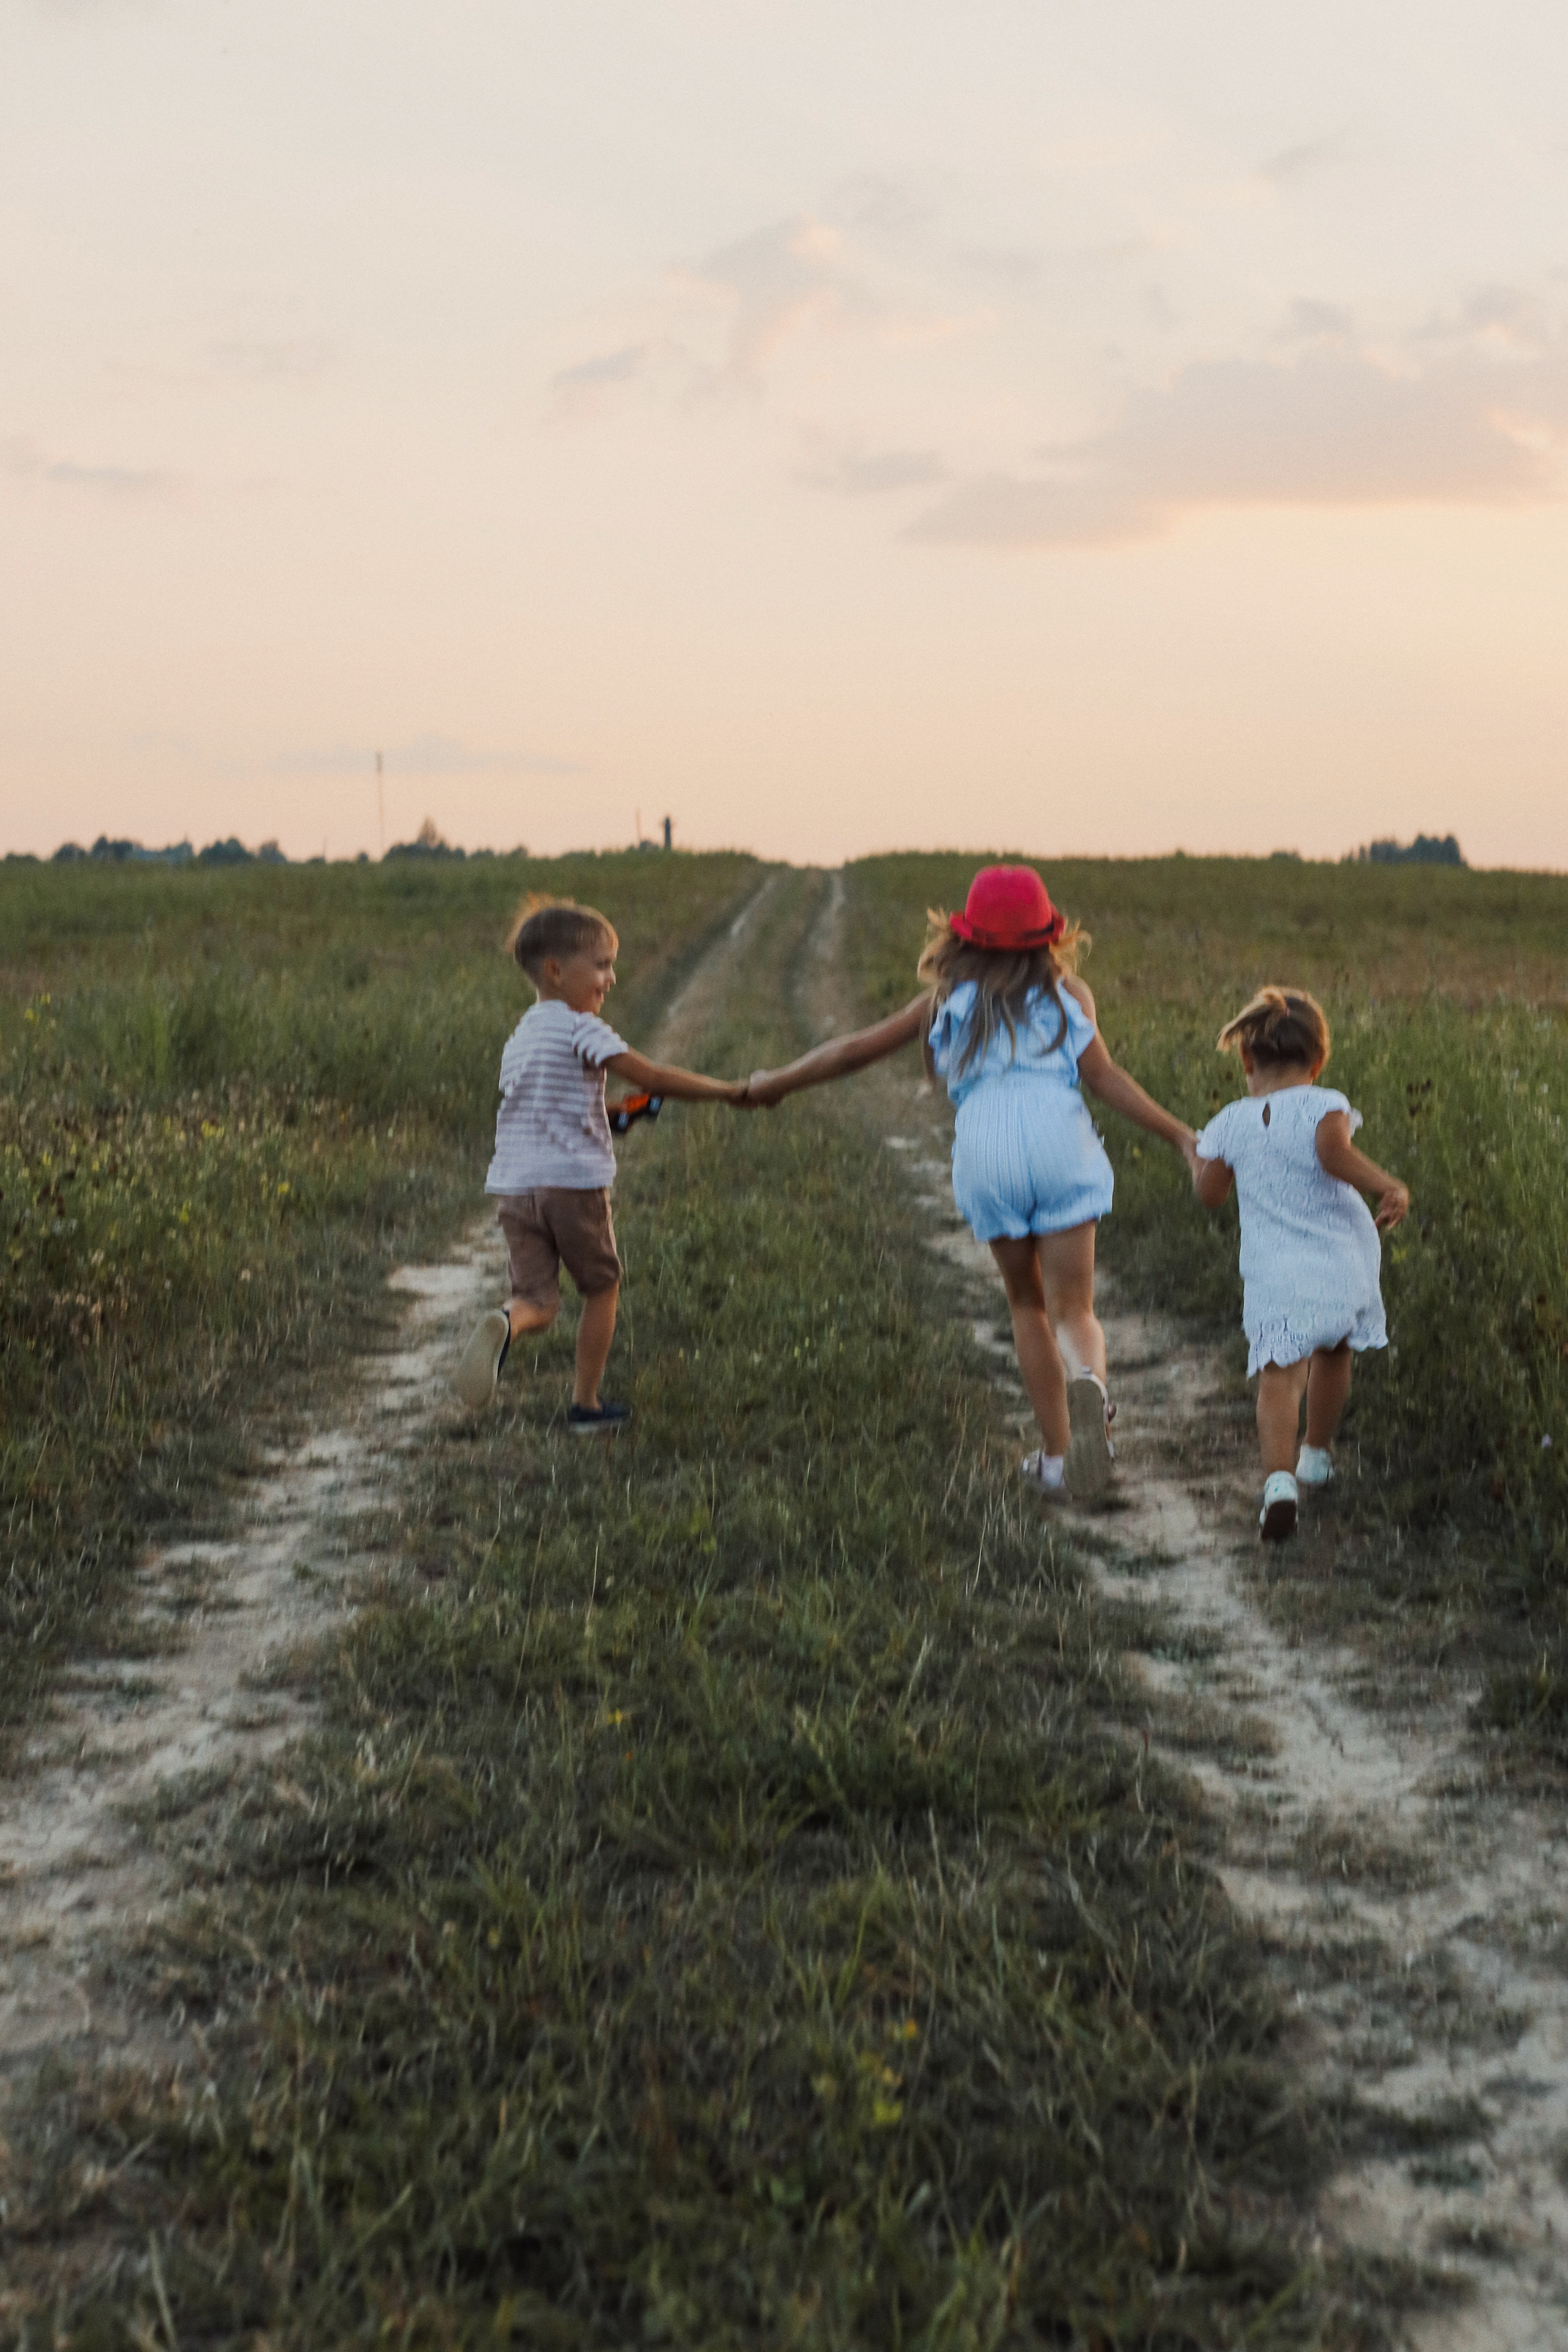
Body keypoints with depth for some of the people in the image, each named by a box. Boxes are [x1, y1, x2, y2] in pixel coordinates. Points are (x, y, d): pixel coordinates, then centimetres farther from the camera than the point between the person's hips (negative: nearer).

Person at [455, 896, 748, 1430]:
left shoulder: (519, 1036, 17)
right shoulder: (580, 1028, -7)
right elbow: (653, 1078, -14)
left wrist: (610, 1115, 20)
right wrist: (728, 1091, -7)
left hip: (514, 1185, 5)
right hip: (573, 1183, -5)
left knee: (536, 1302, 4)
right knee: (601, 1287, 16)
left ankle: (503, 1324, -32)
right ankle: (586, 1404, 21)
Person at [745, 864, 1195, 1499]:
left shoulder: (950, 996, 20)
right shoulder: (1066, 989, 16)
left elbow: (856, 1049, 23)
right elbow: (1102, 1075, 2)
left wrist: (776, 1083, 36)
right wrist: (1181, 1136, 2)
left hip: (985, 1148, 1)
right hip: (1058, 1137, -1)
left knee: (1027, 1305, 18)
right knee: (1071, 1310, -1)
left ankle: (1057, 1455, 17)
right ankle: (1087, 1382, -36)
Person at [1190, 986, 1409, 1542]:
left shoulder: (1230, 1123, 5)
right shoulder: (1324, 1105, -4)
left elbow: (1210, 1194, 14)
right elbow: (1333, 1152, -23)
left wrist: (1198, 1156, 33)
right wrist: (1388, 1187, -17)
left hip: (1275, 1275, -1)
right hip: (1344, 1266, 1)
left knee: (1279, 1376, -10)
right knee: (1332, 1354, 26)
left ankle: (1280, 1477, -34)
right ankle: (1317, 1453, 45)